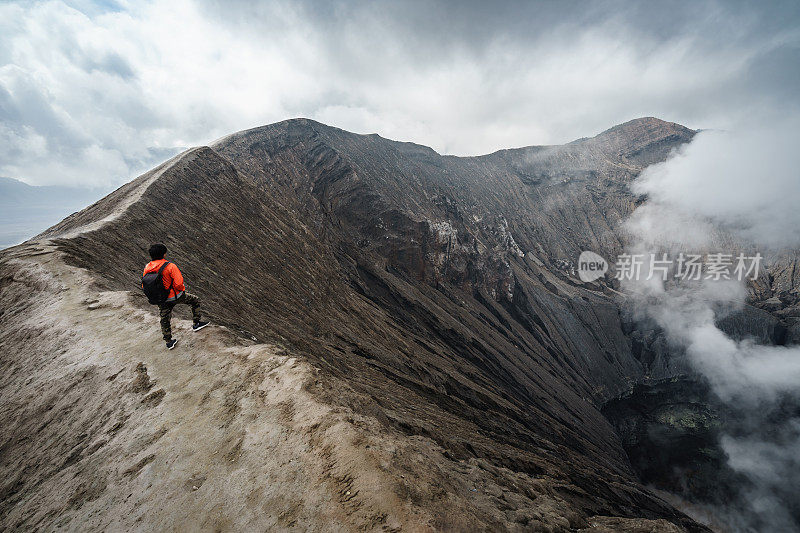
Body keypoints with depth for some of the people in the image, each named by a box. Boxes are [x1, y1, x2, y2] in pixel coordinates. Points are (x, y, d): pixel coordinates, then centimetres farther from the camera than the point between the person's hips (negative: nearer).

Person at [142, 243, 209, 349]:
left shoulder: (147, 268, -3)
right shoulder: (170, 266, -21)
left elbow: (144, 286, 5)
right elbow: (178, 284, -26)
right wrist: (182, 289, -5)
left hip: (161, 301, 6)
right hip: (175, 296, -6)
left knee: (165, 320, 19)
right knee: (195, 301, 17)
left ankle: (169, 342, 32)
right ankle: (196, 323, 20)